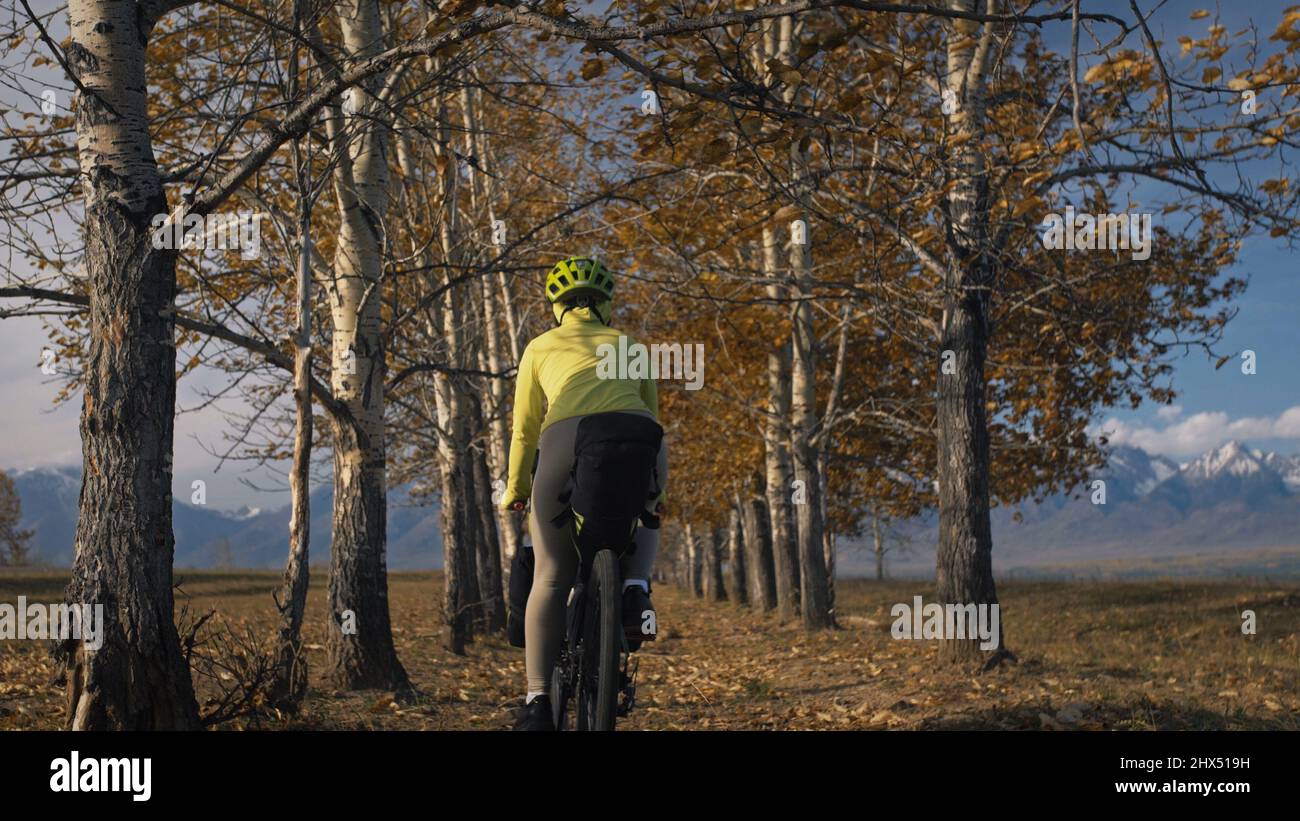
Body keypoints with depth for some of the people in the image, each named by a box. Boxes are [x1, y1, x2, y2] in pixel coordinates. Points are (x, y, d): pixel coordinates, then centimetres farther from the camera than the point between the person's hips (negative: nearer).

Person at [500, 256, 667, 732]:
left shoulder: (541, 347, 26)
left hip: (567, 443, -1)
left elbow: (525, 432, 25)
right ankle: (636, 586, 6)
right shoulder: (630, 345, 31)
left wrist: (514, 492, 39)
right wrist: (656, 491, 48)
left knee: (551, 579, 10)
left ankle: (538, 700, 6)